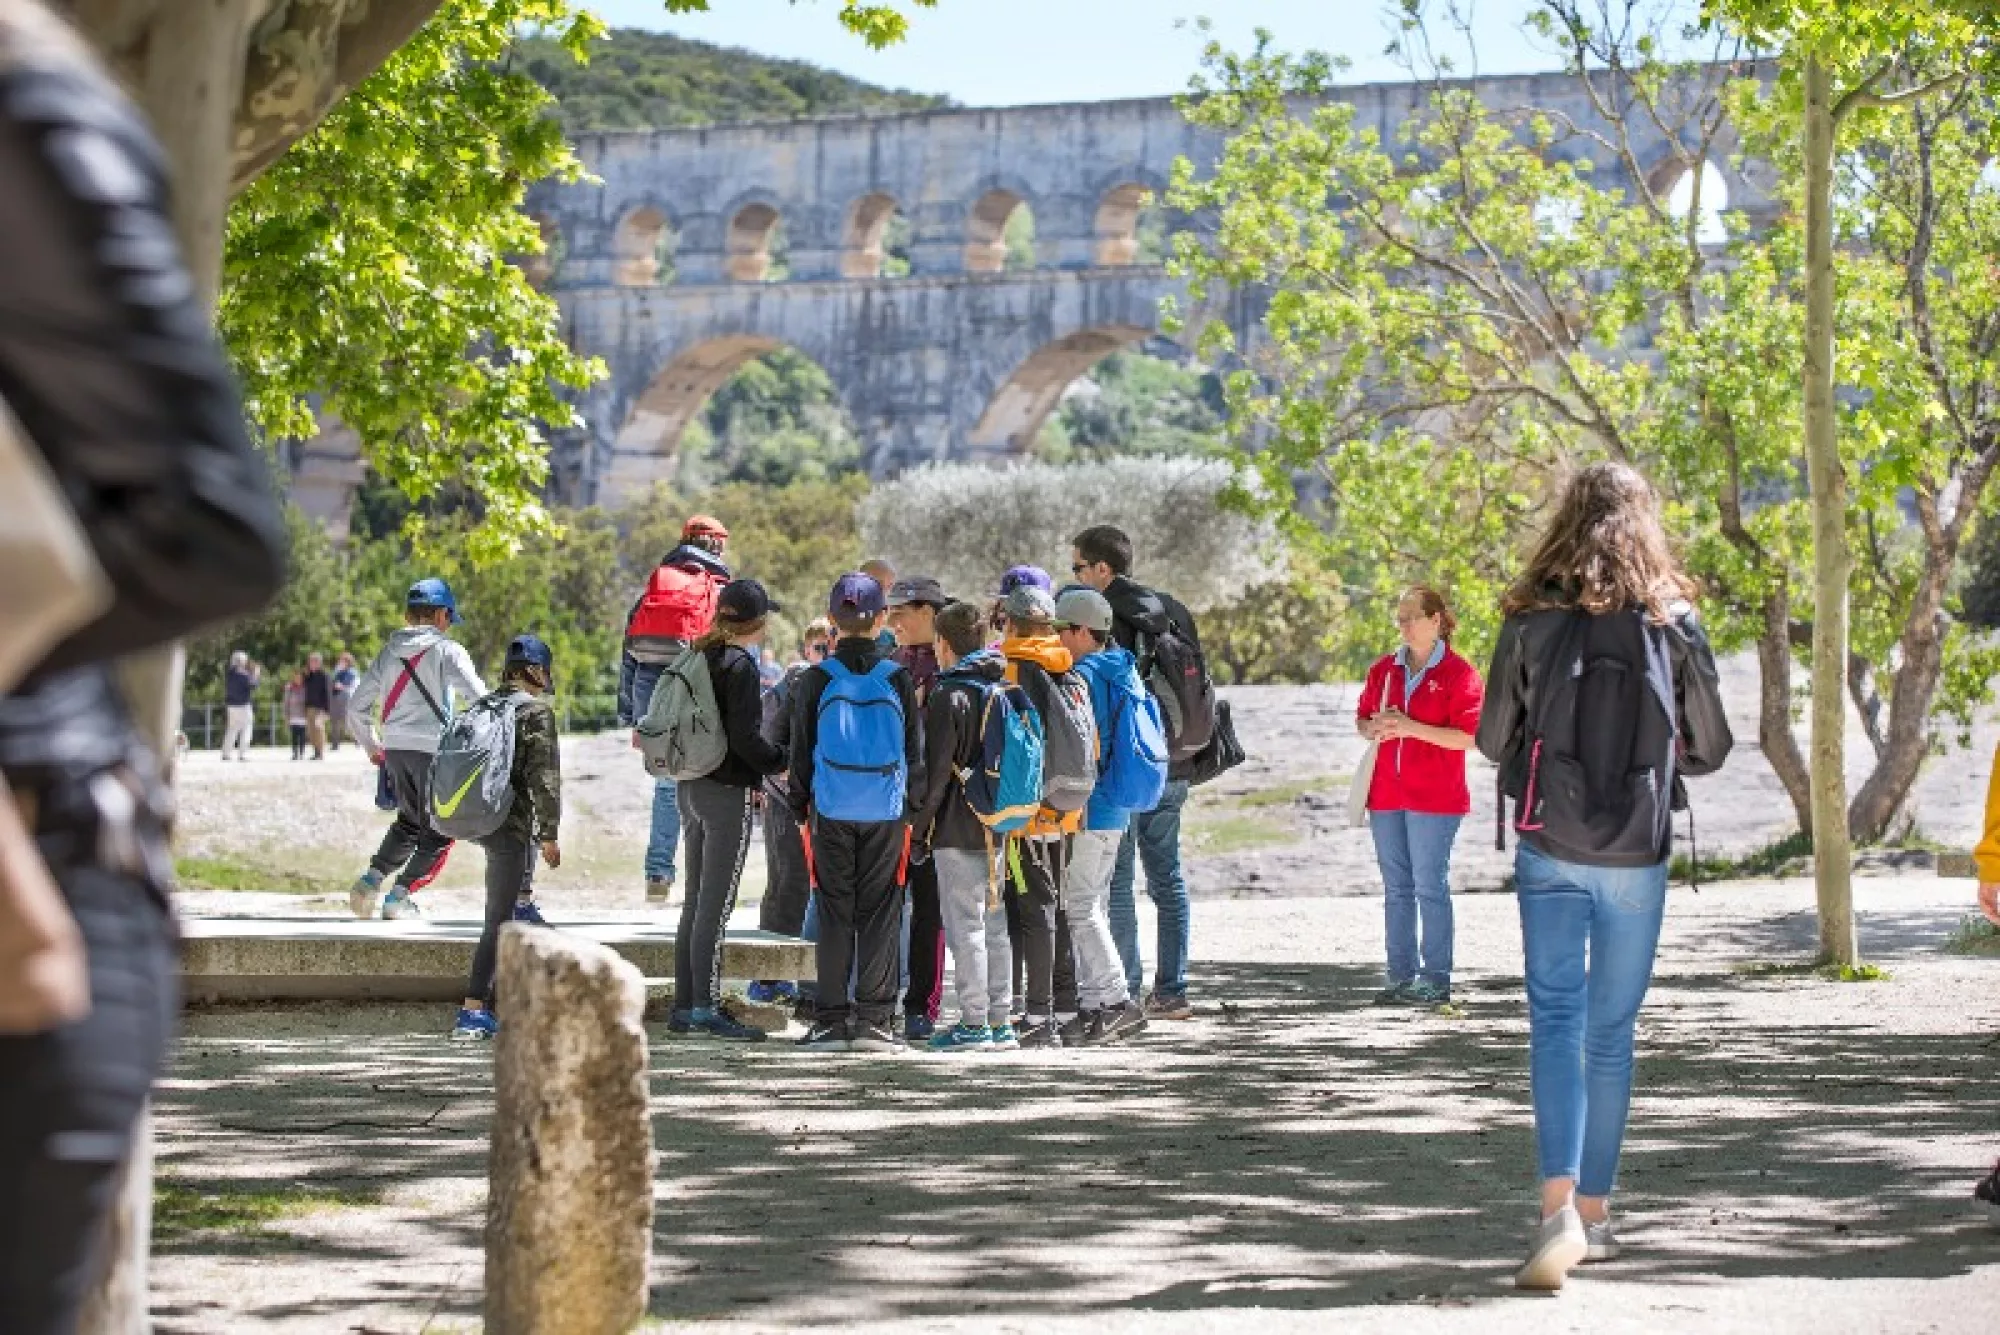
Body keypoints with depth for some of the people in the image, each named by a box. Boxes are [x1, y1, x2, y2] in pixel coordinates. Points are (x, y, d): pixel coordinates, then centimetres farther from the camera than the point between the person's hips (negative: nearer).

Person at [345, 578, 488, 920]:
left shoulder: (390, 651, 13)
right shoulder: (447, 649, -4)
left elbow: (357, 709, 15)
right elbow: (479, 698, -14)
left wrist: (372, 747, 28)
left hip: (394, 749, 6)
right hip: (434, 749, -6)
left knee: (410, 820, 23)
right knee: (440, 831, 5)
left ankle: (371, 879, 7)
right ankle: (400, 895, -3)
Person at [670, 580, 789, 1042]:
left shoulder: (698, 659, 11)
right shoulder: (740, 665, -13)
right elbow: (744, 736, -21)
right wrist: (780, 763, -5)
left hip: (692, 789, 8)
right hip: (727, 792, -8)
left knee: (695, 901, 12)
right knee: (716, 904, -7)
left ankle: (684, 1005, 13)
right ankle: (706, 1007, -7)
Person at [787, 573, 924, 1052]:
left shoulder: (817, 680, -1)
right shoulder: (897, 679, 0)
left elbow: (801, 750, 3)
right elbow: (916, 750, 4)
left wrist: (801, 808, 12)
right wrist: (911, 807, 12)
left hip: (832, 810, 0)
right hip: (886, 811, 0)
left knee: (834, 913, 4)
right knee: (880, 914, 4)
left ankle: (831, 1018, 3)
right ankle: (873, 1018, 2)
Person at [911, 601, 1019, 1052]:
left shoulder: (948, 694, -10)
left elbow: (937, 768, -13)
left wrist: (920, 828, -8)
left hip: (957, 829, -7)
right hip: (1000, 827, 7)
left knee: (964, 926, -5)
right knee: (997, 924, 11)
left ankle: (974, 1023, -7)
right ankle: (1001, 1021, 14)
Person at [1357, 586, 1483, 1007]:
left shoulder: (1459, 673, -6)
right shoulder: (1384, 669, 12)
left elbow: (1468, 736, -12)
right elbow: (1362, 721, 20)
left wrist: (1412, 728, -19)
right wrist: (1376, 728, -4)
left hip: (1434, 798, -6)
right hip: (1386, 796, 6)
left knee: (1430, 887, -5)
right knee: (1396, 888, 8)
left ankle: (1436, 980, -1)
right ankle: (1402, 976, 13)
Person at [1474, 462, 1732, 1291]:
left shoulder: (1532, 619, -5)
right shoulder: (1673, 622, -3)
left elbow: (1493, 740, 2)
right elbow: (1710, 749, 5)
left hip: (1549, 849, -1)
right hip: (1638, 856, 1)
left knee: (1555, 1019, -2)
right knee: (1611, 1029, 11)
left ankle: (1559, 1202, -20)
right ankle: (1594, 1210, 17)